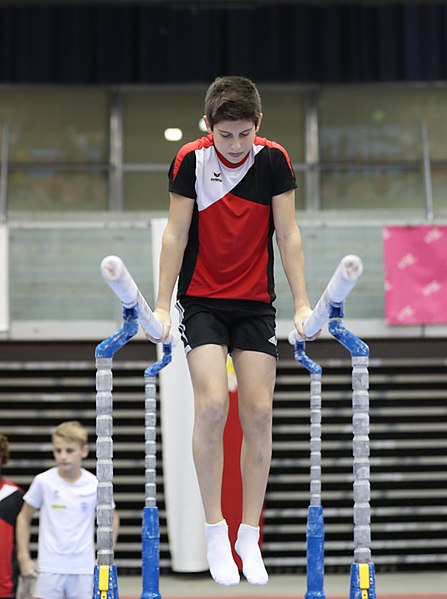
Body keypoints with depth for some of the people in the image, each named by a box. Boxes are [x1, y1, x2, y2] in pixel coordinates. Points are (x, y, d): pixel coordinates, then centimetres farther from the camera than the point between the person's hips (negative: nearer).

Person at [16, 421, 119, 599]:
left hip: (83, 570, 1)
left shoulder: (95, 485, -3)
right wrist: (24, 558, 2)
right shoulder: (43, 482, -4)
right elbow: (24, 517, 7)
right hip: (49, 568, -1)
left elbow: (112, 519, 13)